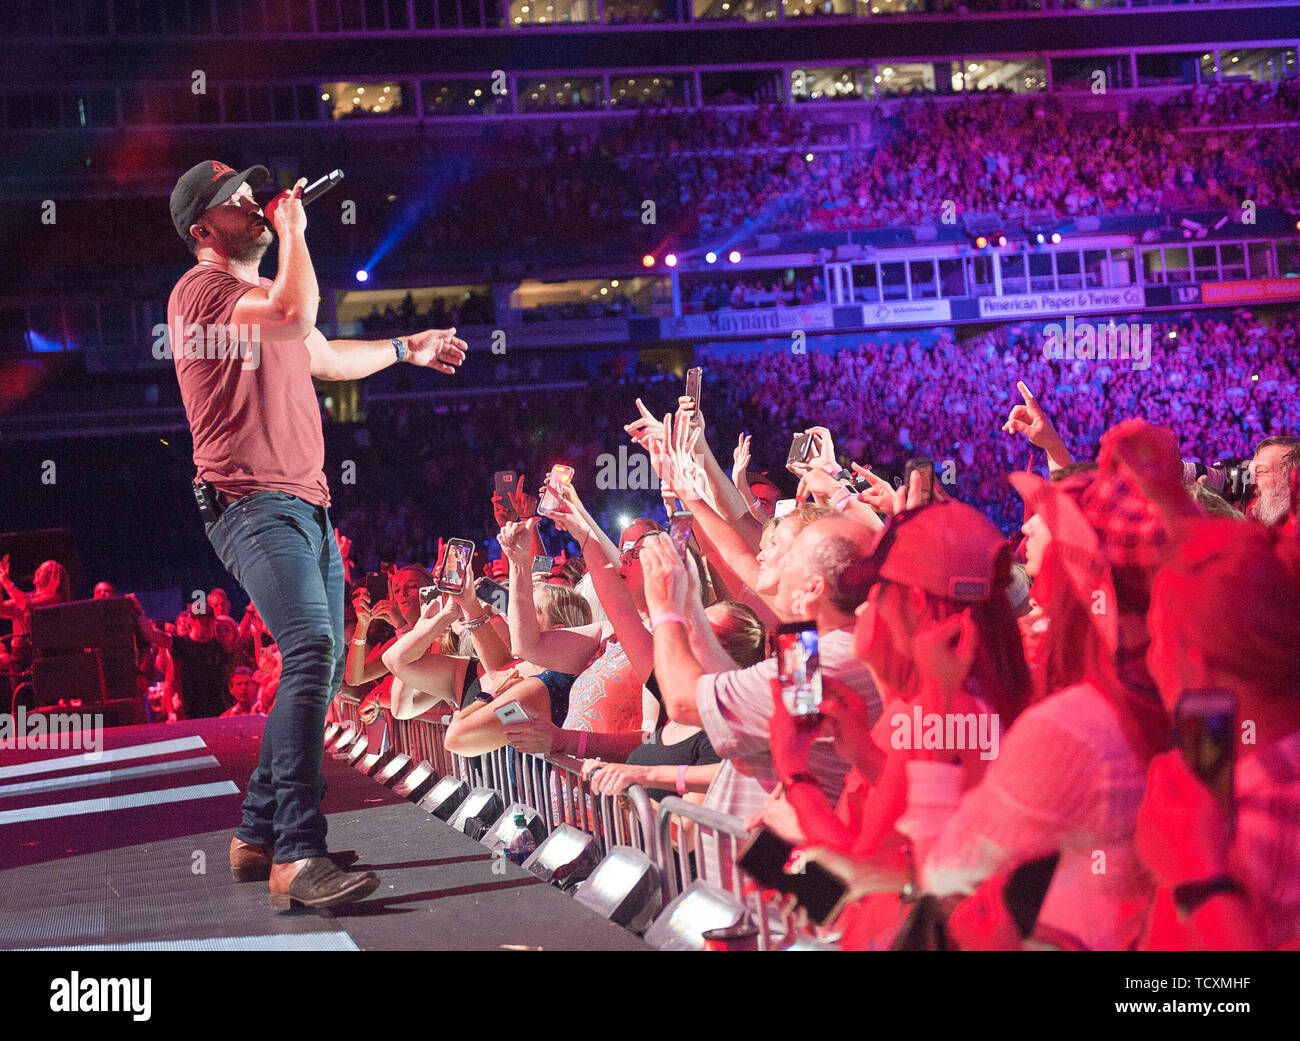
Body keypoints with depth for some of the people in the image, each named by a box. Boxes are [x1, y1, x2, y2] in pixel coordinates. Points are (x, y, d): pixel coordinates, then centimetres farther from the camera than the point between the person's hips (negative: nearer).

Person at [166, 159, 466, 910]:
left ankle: (261, 836, 19)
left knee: (324, 667, 11)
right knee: (312, 648, -27)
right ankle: (296, 859, -31)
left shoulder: (261, 293, 23)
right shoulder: (202, 290, -8)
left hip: (305, 504, 10)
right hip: (253, 503, -10)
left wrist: (405, 349, 44)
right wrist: (295, 232, -10)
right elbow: (298, 315, -26)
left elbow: (325, 357, 39)